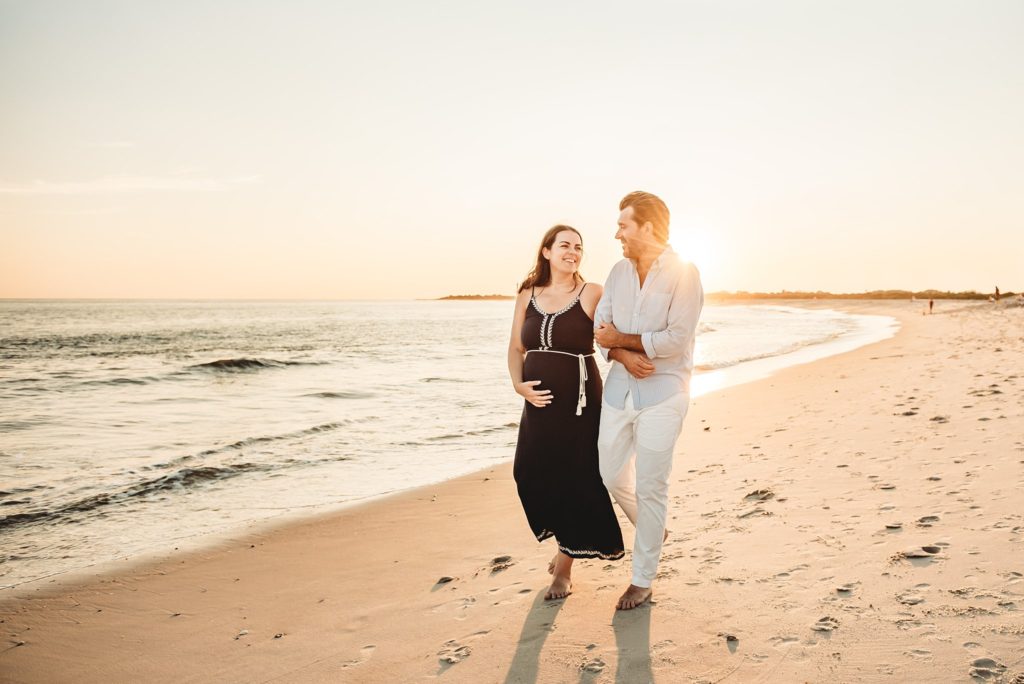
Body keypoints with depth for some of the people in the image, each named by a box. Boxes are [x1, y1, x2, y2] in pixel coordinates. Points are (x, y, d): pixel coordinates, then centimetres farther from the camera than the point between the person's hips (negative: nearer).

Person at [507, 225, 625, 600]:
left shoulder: (592, 294, -5)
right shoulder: (527, 296, 7)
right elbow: (516, 348, 11)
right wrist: (519, 385, -4)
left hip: (579, 401, -4)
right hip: (539, 402, 4)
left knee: (574, 481, 3)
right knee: (533, 478, 8)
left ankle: (565, 568, 20)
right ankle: (564, 543, 36)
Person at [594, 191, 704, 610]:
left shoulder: (683, 274, -10)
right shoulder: (619, 272, 8)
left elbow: (676, 339, -19)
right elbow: (601, 330, 5)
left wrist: (621, 338, -11)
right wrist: (623, 355, -15)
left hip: (662, 392, -6)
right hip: (619, 387, 6)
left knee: (650, 488, 1)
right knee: (612, 475, 14)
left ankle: (643, 580, 15)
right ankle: (653, 531, 41)